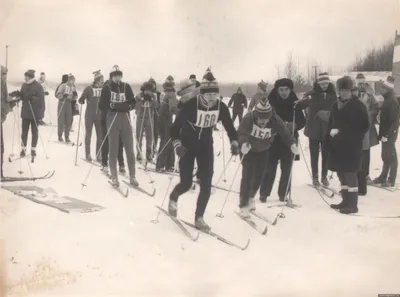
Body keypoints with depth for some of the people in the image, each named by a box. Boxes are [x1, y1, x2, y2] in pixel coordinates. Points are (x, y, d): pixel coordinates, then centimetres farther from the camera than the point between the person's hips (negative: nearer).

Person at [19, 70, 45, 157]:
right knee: (24, 130, 4)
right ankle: (23, 149, 12)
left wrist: (32, 98, -31)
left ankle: (33, 149, 14)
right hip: (25, 111, 5)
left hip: (35, 112, -5)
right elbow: (21, 96, 13)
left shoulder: (38, 86, -11)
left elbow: (41, 99, -17)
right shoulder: (24, 85, 7)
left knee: (34, 131, 6)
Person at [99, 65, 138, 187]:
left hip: (125, 120, 2)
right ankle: (114, 177, 10)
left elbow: (132, 103, 3)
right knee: (113, 150, 2)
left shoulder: (126, 87, 5)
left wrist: (123, 106, -15)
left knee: (130, 149, 3)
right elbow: (101, 105, -4)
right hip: (112, 120, -2)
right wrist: (112, 105, -19)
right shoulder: (107, 88, -1)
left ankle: (132, 176, 12)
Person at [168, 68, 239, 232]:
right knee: (186, 183, -4)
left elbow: (229, 127, 1)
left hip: (206, 147, 3)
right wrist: (177, 144, -33)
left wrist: (234, 142, -13)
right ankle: (173, 198, 32)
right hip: (187, 145, -3)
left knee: (206, 185, -3)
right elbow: (175, 127, -21)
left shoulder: (221, 107, -15)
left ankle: (199, 218, 13)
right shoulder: (191, 105, -26)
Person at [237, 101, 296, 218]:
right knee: (247, 175, -11)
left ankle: (250, 197, 38)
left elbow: (285, 132, -20)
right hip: (249, 149, -4)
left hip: (263, 150, 4)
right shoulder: (249, 118, -33)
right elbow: (241, 132, -39)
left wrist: (292, 143, -35)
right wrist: (244, 143, -58)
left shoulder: (275, 120, -24)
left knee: (259, 175, 11)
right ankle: (243, 205, -1)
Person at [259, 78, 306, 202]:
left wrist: (295, 125, -18)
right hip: (273, 139, -1)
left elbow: (302, 121, 1)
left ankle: (283, 194, 19)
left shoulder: (294, 104, -2)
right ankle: (264, 193, 13)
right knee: (270, 167, -1)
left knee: (286, 169, 6)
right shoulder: (271, 102, -6)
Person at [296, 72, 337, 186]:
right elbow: (300, 105, -11)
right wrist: (306, 100, -32)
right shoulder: (311, 94, -6)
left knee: (326, 154, 10)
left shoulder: (333, 95, 0)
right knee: (314, 155, 6)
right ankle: (315, 177, 18)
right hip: (314, 129, -2)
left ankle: (324, 176, 23)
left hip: (328, 130, 2)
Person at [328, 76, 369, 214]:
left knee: (350, 174, -5)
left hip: (351, 146, -6)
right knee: (341, 174, 12)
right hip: (337, 145, 7)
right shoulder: (336, 105, 11)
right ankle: (346, 201, 24)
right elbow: (331, 123, 18)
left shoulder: (358, 105, -7)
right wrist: (331, 131, -2)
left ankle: (353, 204, 3)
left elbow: (365, 126, -5)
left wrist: (354, 138, -13)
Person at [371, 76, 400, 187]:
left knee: (391, 155, -2)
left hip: (390, 134, -9)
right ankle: (383, 177, 24)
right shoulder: (387, 100, 13)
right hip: (385, 133, 9)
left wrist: (386, 134, -22)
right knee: (385, 155, 15)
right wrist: (381, 133, 15)